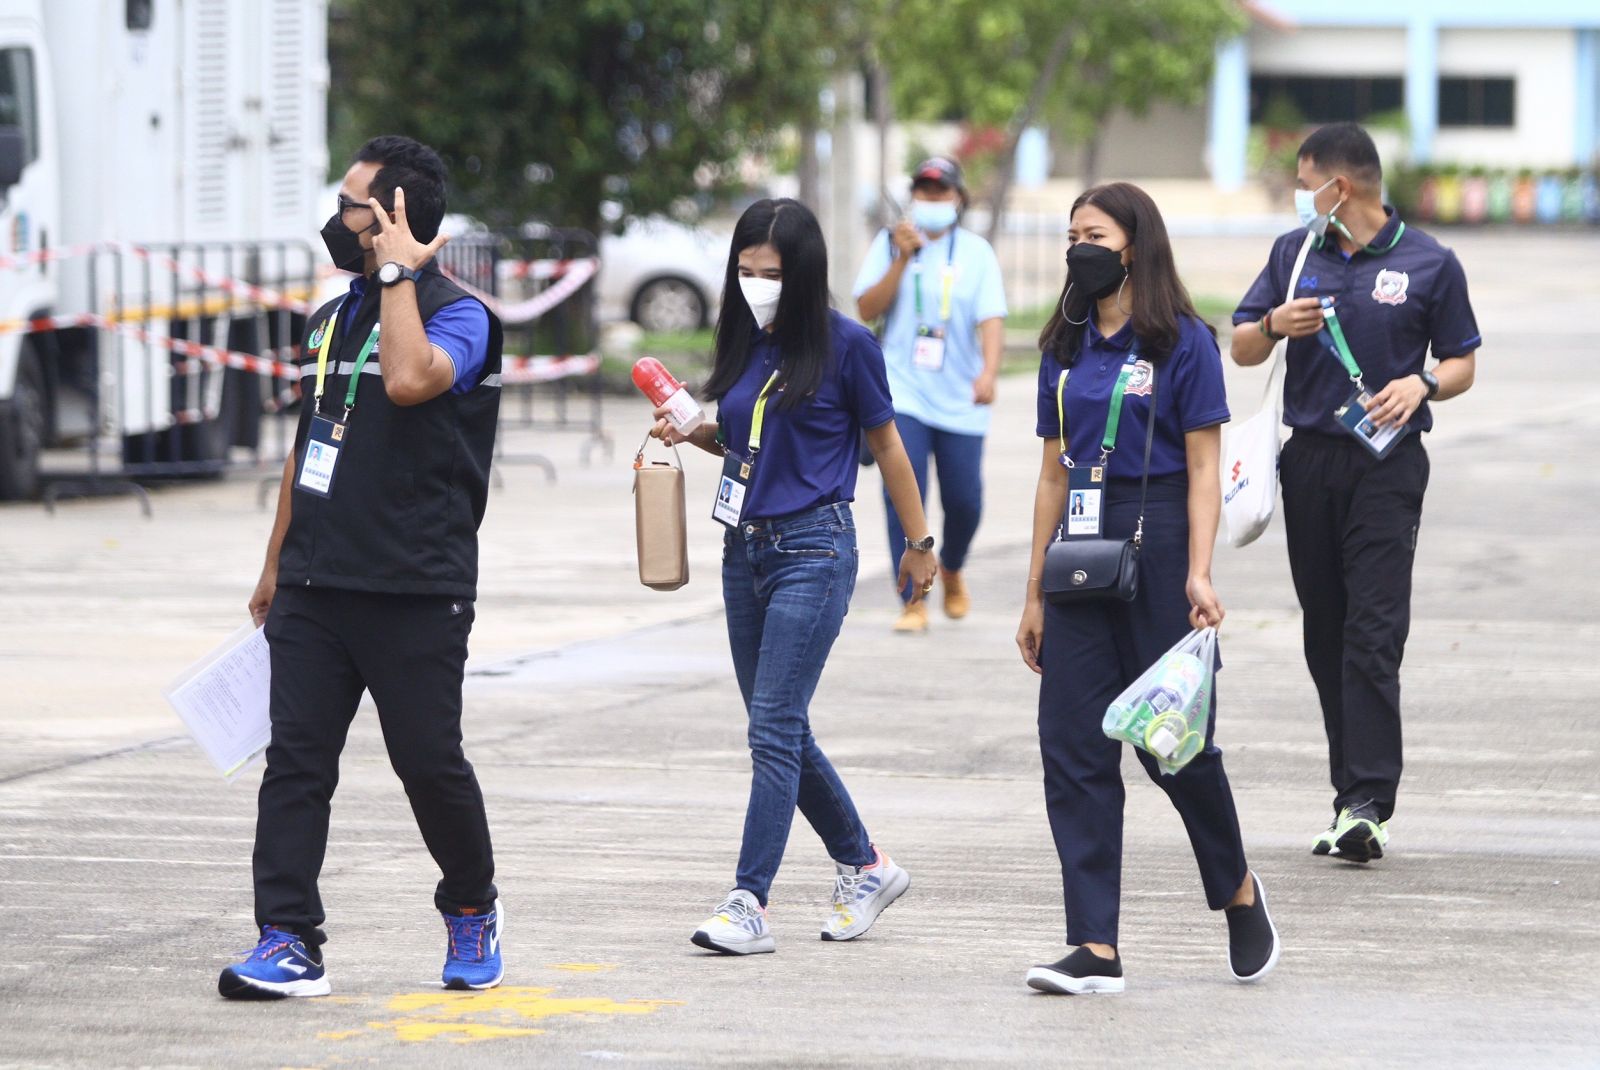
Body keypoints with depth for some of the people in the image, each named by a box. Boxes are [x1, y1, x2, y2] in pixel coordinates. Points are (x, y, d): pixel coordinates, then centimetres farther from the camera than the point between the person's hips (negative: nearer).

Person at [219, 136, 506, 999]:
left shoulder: (457, 317, -7)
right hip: (315, 588, 6)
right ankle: (289, 943, -4)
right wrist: (275, 568, 23)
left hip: (415, 594, -6)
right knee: (295, 758, -2)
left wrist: (398, 273, -19)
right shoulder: (330, 319, 16)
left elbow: (410, 380, -30)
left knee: (429, 762, 0)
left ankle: (473, 909, 24)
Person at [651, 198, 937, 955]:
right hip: (745, 550, 7)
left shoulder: (845, 345, -8)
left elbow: (885, 445, 1)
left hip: (813, 550, -7)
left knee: (774, 728, -12)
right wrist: (692, 432, 3)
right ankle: (864, 866, 29)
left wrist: (919, 542, 8)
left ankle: (749, 904, -14)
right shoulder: (745, 345, 9)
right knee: (781, 729, 13)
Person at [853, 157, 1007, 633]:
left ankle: (951, 570, 36)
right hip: (902, 392, -1)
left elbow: (991, 318, -8)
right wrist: (902, 259, -15)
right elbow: (867, 309, -4)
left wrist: (989, 372, -25)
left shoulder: (976, 252, 3)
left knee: (963, 499, 4)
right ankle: (913, 602, -10)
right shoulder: (889, 244, 4)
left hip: (960, 398, 1)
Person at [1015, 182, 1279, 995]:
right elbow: (1053, 475, 14)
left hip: (1157, 539, -5)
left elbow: (1203, 471, -7)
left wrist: (1199, 573, -17)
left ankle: (1240, 894, 27)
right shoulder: (1067, 348, 12)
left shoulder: (1182, 343, -4)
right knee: (1073, 746, -3)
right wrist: (1035, 591, 12)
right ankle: (1096, 949, -3)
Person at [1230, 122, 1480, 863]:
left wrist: (1421, 384, -14)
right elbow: (1242, 348, 12)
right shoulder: (1295, 252, 11)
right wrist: (1274, 325, -10)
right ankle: (1351, 792, 14)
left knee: (1373, 633, -12)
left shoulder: (1429, 264, 1)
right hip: (1310, 461, 5)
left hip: (1387, 463, -5)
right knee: (1325, 633, 7)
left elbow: (1463, 363, 7)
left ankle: (1368, 807, -16)